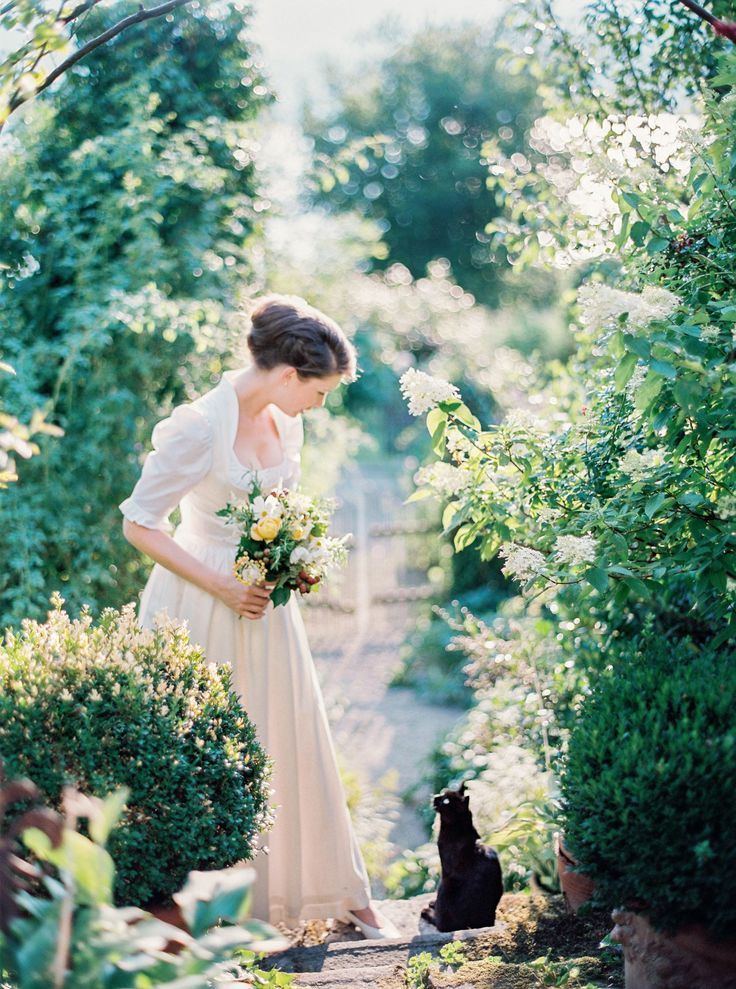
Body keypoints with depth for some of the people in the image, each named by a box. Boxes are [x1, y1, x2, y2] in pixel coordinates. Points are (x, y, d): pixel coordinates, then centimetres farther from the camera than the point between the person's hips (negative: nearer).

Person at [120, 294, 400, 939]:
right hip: (202, 612, -7)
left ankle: (341, 894, 21)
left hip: (263, 606, 7)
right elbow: (139, 524, -17)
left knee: (296, 749, 11)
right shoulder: (199, 428, -20)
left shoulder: (285, 425, 4)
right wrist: (223, 586, -19)